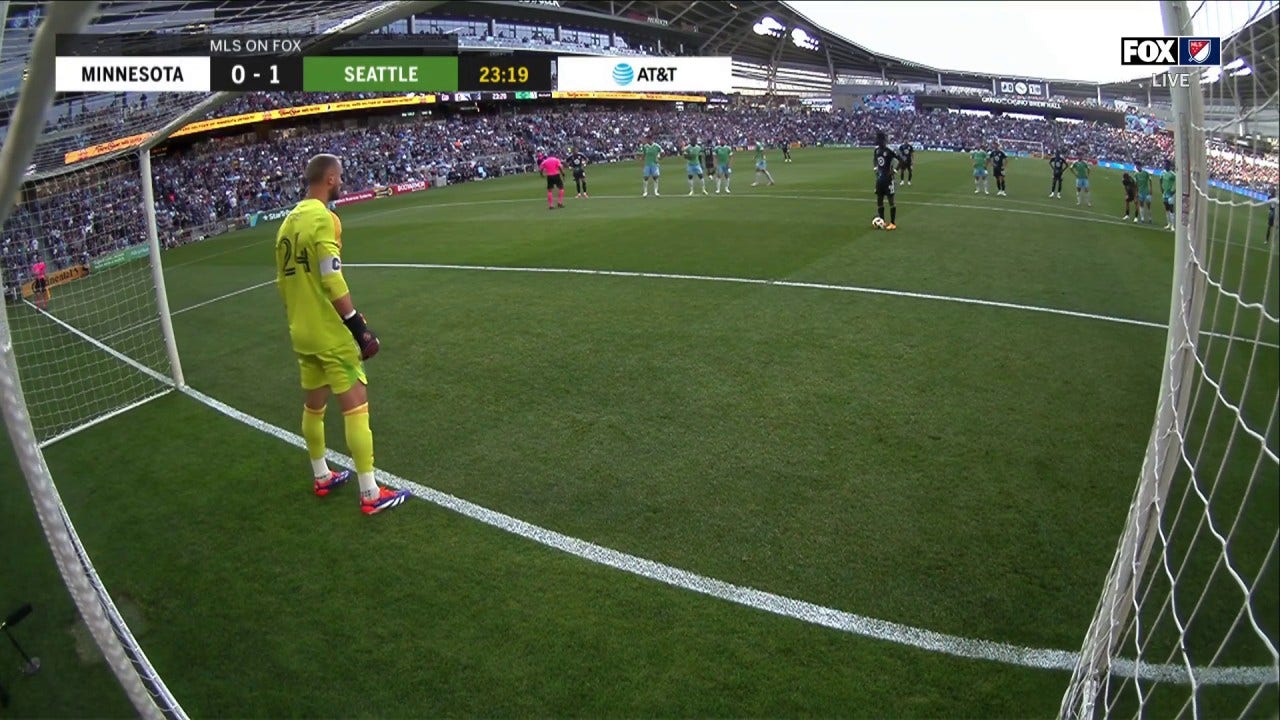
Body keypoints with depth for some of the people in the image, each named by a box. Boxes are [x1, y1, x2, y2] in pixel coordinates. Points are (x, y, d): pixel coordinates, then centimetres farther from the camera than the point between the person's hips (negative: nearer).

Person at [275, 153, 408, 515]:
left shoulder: (288, 221, 11)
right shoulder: (323, 218, -15)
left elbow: (283, 282, 15)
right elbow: (332, 282, -22)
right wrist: (359, 327, -18)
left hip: (302, 333, 9)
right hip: (330, 333, -9)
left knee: (314, 404, 19)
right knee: (355, 406, -4)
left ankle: (321, 477, 34)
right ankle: (371, 494, 0)